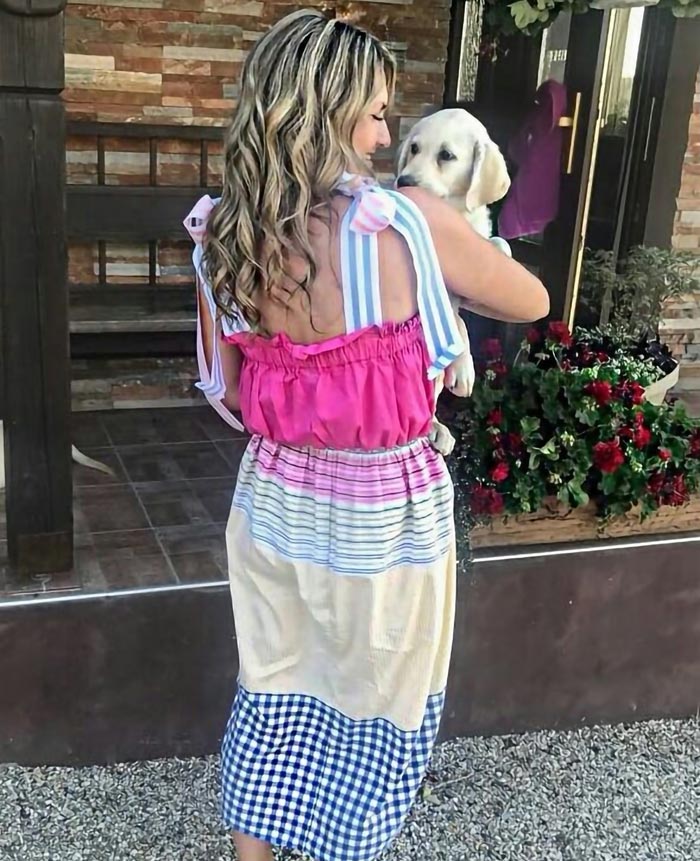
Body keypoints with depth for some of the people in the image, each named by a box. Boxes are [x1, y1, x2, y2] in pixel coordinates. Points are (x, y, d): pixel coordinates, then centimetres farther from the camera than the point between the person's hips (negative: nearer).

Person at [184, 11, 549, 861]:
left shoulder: (220, 238, -7)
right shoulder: (409, 223, -22)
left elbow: (227, 391, 5)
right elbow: (532, 303, -5)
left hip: (272, 505, 5)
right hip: (383, 524, -4)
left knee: (271, 700, 25)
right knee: (378, 719, 21)